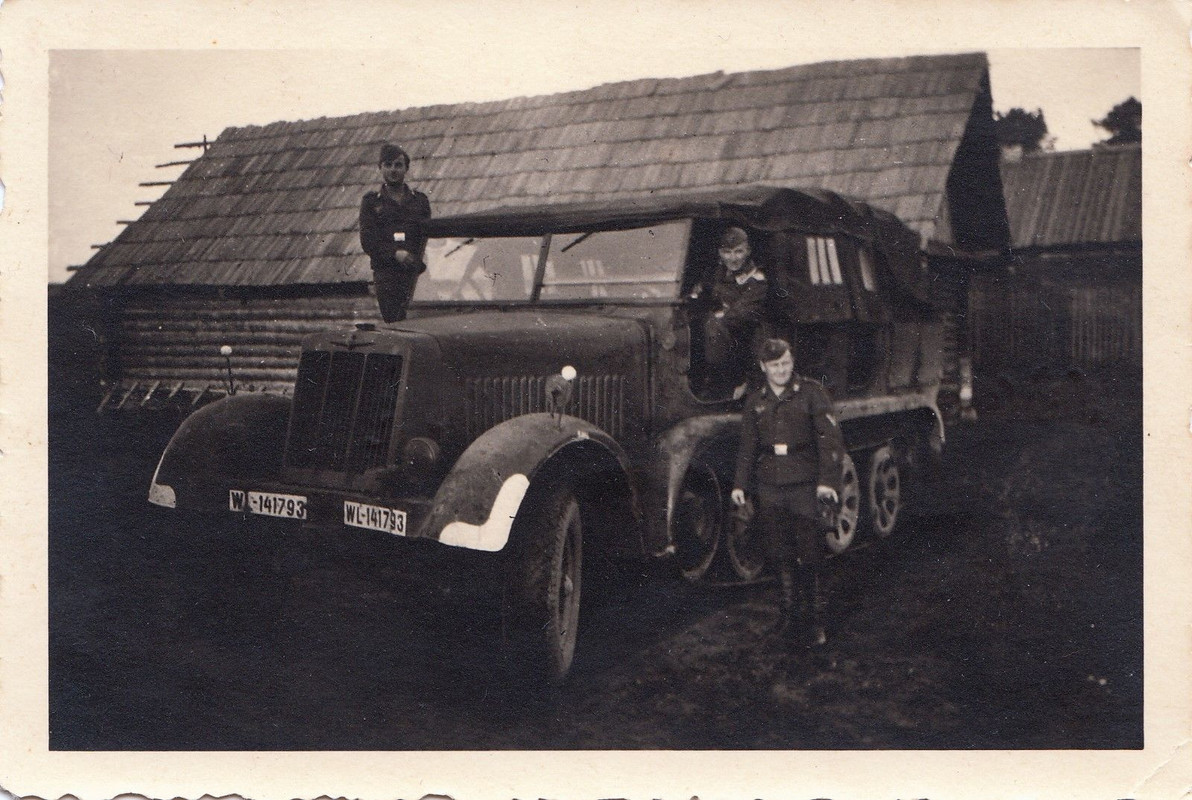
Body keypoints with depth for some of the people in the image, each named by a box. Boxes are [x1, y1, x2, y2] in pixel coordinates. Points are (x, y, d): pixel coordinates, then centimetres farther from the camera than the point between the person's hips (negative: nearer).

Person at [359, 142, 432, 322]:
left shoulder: (420, 200, 17)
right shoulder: (371, 202, 13)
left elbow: (428, 237, 9)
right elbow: (368, 241, 3)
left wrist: (417, 262, -9)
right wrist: (395, 253, -11)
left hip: (416, 272, 1)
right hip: (386, 273, -1)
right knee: (392, 321, -8)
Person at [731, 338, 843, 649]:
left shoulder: (811, 392, 0)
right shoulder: (755, 401, 11)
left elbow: (829, 436, -6)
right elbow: (747, 446, 17)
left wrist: (827, 479, -15)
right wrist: (740, 483, 11)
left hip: (805, 485, -3)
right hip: (769, 487, 4)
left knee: (809, 555, -4)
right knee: (780, 554, 7)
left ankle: (813, 619, 5)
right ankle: (790, 610, 20)